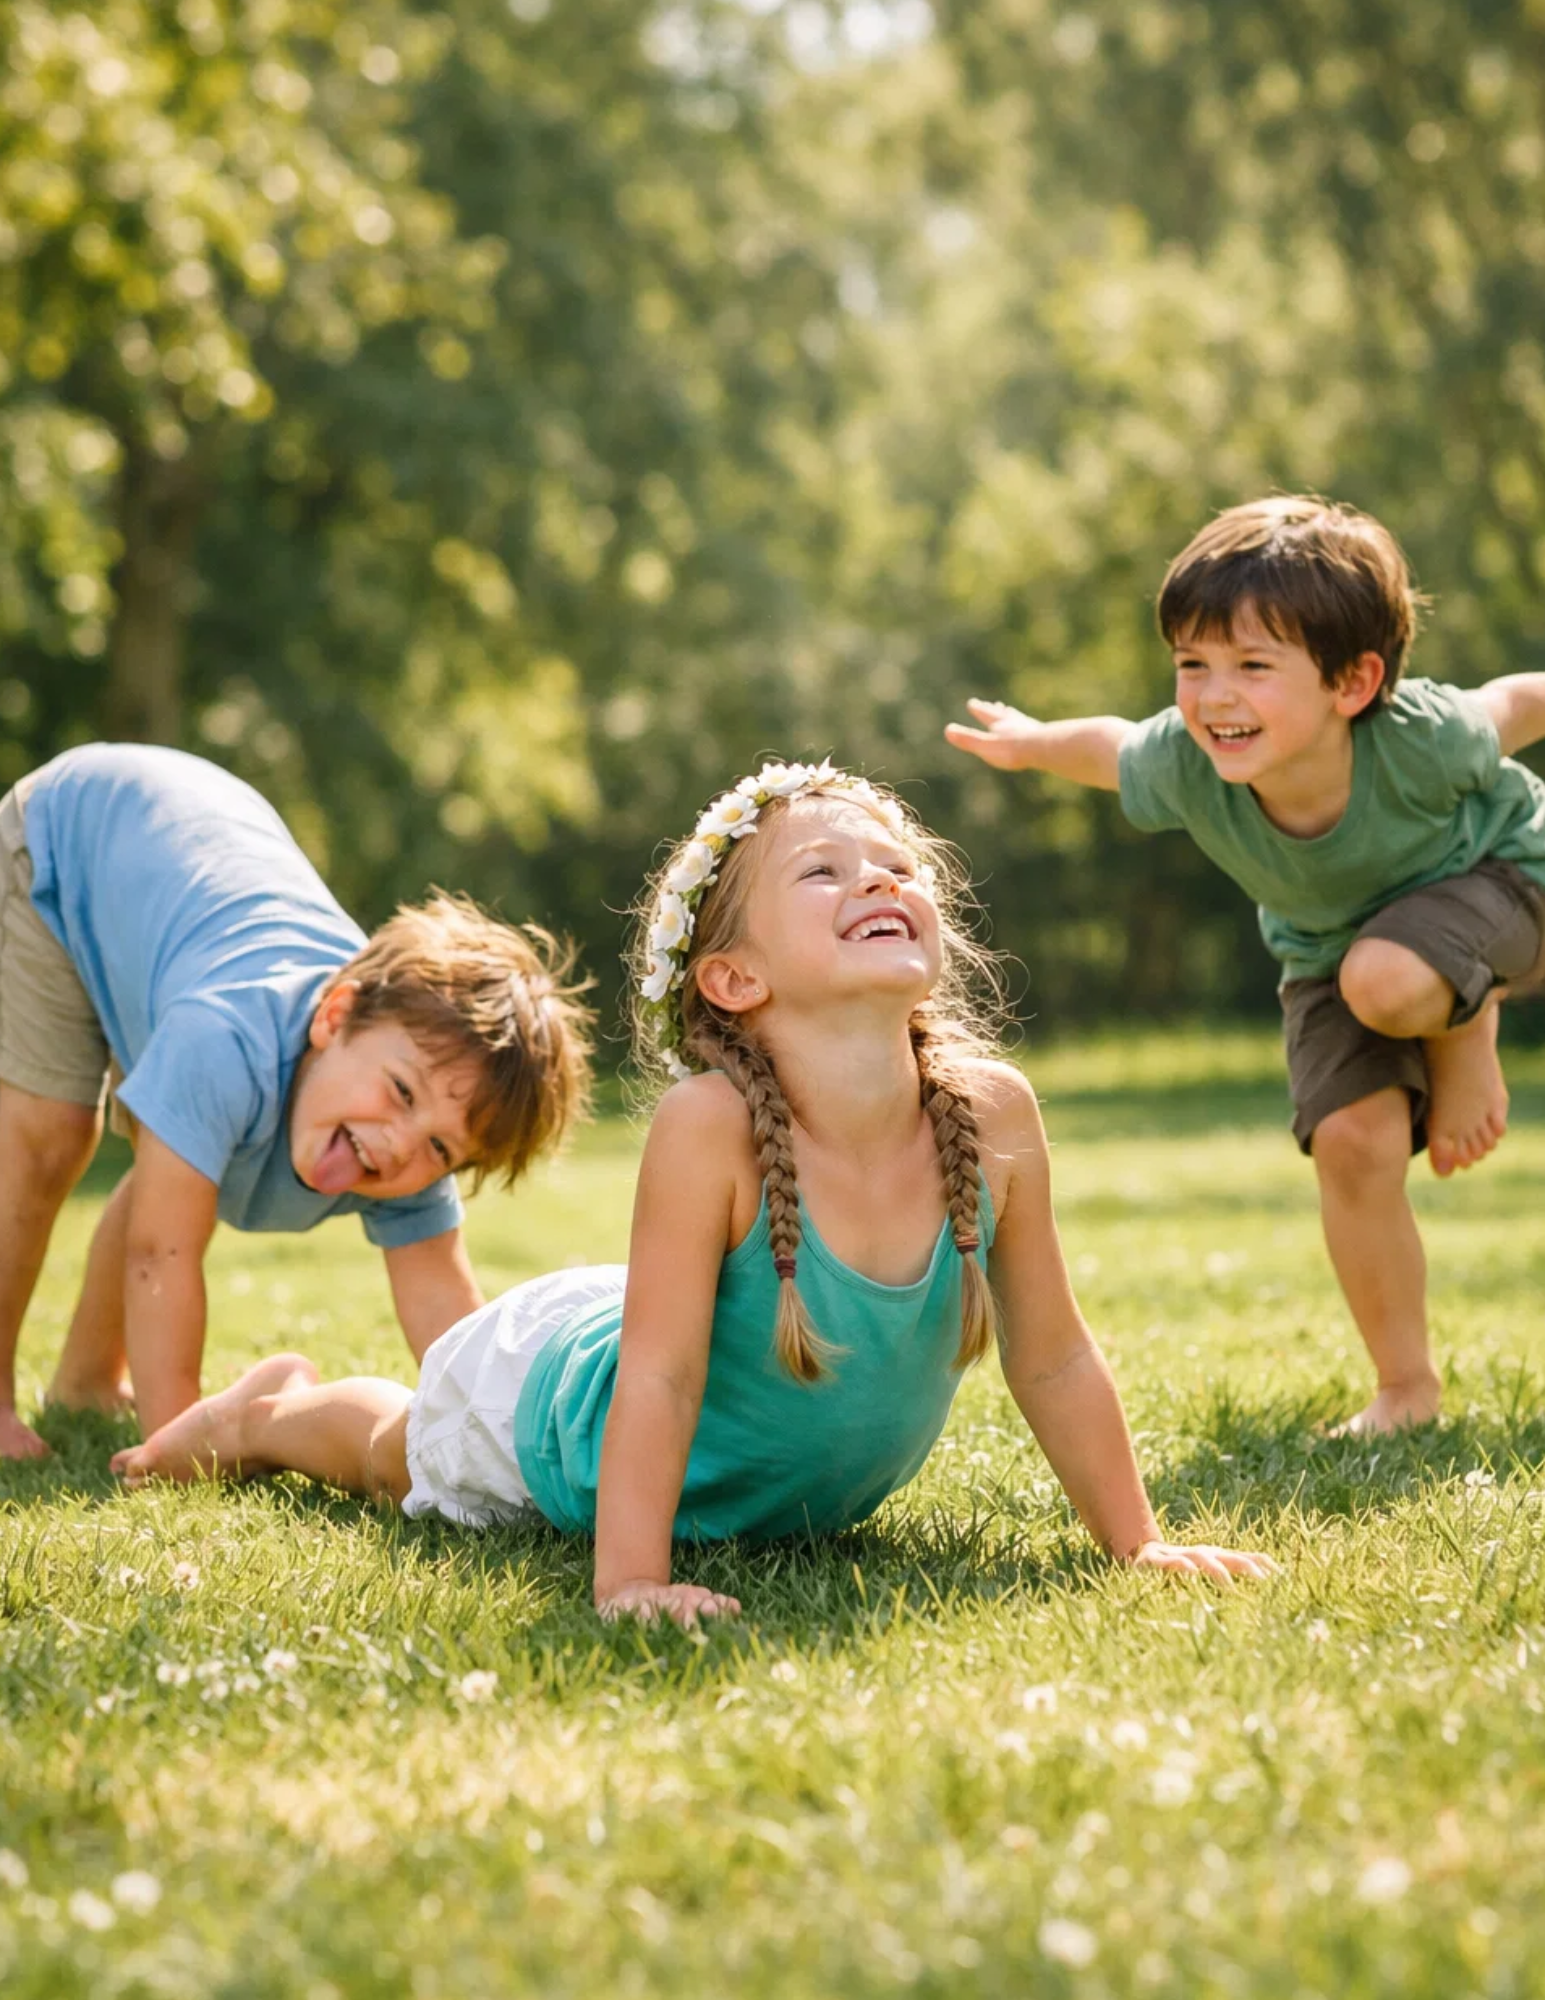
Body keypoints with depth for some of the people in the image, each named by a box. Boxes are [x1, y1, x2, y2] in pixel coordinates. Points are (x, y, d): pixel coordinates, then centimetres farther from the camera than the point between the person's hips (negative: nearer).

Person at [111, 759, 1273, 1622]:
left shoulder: (993, 1115, -29)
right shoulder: (711, 1130, -41)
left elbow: (1054, 1361, -18)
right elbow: (658, 1379, -37)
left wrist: (1139, 1544, -15)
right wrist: (630, 1581, -39)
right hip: (560, 1395, -4)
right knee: (393, 1454, 28)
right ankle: (277, 1410, 57)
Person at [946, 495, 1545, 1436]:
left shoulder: (1420, 741, -40)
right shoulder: (1186, 767, -32)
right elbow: (1110, 745, -7)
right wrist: (1030, 742, 13)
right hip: (1330, 944, 4)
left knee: (1385, 981, -36)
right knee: (1352, 1139, -14)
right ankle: (1407, 1387, 3)